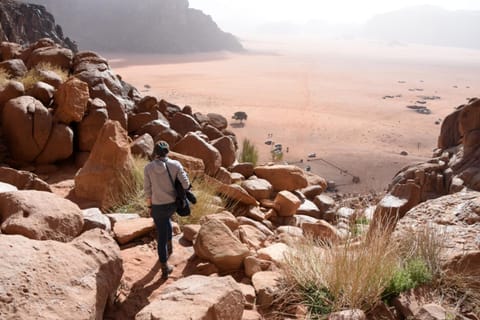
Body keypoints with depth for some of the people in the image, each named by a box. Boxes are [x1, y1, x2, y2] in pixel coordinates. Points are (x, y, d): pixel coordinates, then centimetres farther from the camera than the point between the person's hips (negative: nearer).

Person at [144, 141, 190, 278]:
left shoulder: (148, 167, -10)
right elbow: (186, 184, -13)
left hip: (157, 206, -2)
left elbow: (147, 190, -4)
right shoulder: (175, 164, -11)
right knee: (166, 218, 38)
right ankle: (169, 246, 47)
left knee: (161, 236, 10)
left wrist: (149, 206, 9)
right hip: (173, 203, 2)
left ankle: (165, 268, 17)